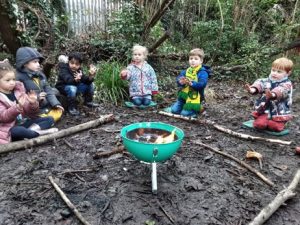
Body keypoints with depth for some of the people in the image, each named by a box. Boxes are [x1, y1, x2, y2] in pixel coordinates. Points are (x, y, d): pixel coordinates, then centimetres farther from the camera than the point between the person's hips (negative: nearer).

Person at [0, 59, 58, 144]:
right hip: (10, 128, -6)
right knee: (17, 131, -40)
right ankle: (42, 133, -21)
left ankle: (31, 130, -25)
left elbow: (29, 111, 7)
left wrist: (33, 104, -18)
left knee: (50, 119, -3)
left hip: (23, 122, 6)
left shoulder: (19, 89, 6)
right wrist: (18, 107, -37)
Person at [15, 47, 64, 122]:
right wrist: (36, 97, -25)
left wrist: (56, 103, -5)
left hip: (47, 107, 7)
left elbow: (48, 90, 6)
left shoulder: (40, 75, 8)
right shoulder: (19, 78, -15)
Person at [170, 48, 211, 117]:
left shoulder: (203, 73, -13)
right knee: (174, 110, 1)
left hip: (194, 98, -6)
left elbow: (202, 84, -26)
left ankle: (198, 109, 15)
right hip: (183, 96, 6)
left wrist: (192, 83, -41)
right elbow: (178, 78, -4)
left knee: (184, 113, -10)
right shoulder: (187, 71, 5)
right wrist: (181, 82, -28)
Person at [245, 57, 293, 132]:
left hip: (279, 113, -2)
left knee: (274, 126, -21)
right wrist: (253, 89, -44)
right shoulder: (267, 81, 3)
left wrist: (273, 95, -57)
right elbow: (260, 83, -19)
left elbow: (281, 90, -32)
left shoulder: (286, 84, -9)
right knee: (259, 124, -19)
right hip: (265, 111, 2)